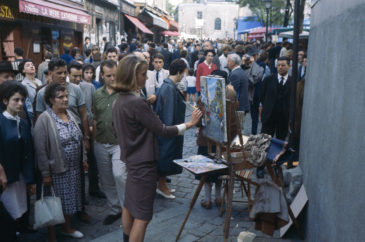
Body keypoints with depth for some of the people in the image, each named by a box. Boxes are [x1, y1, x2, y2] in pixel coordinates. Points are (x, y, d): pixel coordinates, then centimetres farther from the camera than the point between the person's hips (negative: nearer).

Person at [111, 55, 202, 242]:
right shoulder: (136, 103, -23)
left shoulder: (119, 100, 4)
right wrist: (188, 124, -10)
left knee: (129, 205, 22)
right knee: (142, 216, 0)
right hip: (144, 163, -9)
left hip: (131, 161, 9)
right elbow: (162, 131, -20)